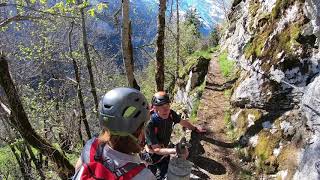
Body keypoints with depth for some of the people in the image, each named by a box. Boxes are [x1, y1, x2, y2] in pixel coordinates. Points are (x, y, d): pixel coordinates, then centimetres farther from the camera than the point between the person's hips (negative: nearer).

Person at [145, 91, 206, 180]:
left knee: (165, 171, 26)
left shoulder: (170, 114, -24)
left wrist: (195, 129, 3)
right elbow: (156, 149, -36)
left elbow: (182, 122, 0)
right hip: (153, 154, -5)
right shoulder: (150, 124, -39)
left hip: (165, 150, 5)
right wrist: (175, 151, -46)